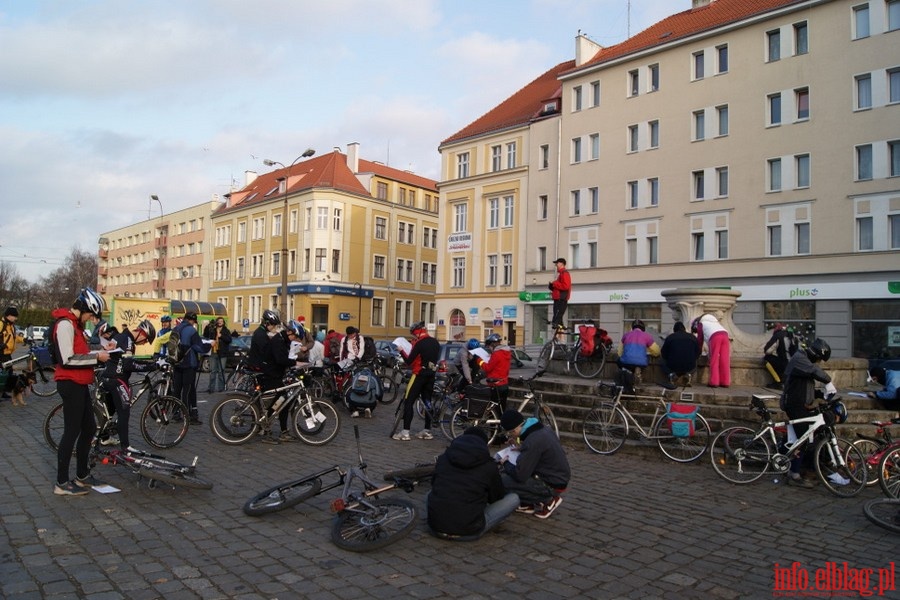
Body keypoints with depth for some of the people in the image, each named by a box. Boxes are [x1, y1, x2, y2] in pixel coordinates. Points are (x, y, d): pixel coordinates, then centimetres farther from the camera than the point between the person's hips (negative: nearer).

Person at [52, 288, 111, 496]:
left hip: (79, 384, 10)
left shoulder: (74, 324, 17)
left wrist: (97, 354, 7)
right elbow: (67, 359, -23)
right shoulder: (65, 324, -15)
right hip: (70, 384, -10)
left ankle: (82, 475, 26)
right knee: (72, 431, -4)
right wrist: (96, 357, -16)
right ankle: (62, 483, 5)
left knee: (89, 428, 15)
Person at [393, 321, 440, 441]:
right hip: (431, 375, 8)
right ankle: (427, 431, 15)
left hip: (419, 375, -7)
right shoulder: (435, 342, 7)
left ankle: (405, 432, -8)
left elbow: (409, 361, -15)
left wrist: (401, 351, 0)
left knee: (408, 402, -4)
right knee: (427, 402, 13)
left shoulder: (419, 344, -16)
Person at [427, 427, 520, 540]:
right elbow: (497, 497, 11)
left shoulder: (443, 458, 6)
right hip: (468, 533, -2)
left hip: (436, 526, 2)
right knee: (513, 498, 9)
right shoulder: (489, 466, -4)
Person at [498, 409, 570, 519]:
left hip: (552, 485, -9)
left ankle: (548, 500, -4)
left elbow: (520, 476, -24)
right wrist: (522, 449, 6)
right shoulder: (543, 429, 0)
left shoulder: (533, 441, -27)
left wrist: (506, 464, -4)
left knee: (501, 482, -15)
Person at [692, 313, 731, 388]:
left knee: (714, 360, -4)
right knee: (724, 361, 3)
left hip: (715, 336, -5)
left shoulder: (700, 324, 24)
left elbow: (700, 339, 19)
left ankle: (714, 382, -9)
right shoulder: (714, 322, 41)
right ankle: (725, 382, 0)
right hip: (725, 335, 5)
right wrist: (711, 351, 48)